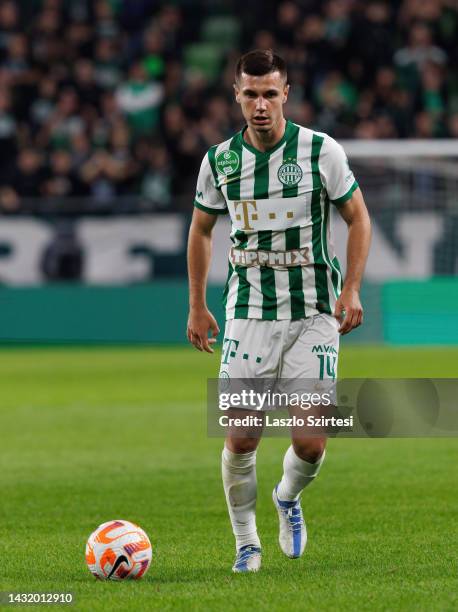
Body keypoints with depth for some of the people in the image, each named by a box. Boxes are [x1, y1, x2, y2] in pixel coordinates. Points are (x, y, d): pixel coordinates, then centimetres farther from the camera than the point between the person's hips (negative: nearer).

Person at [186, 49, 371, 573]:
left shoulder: (321, 151, -6)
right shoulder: (219, 161, 1)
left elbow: (358, 217, 4)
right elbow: (201, 229, 17)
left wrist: (351, 289, -6)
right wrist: (197, 306, 14)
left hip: (314, 315, -1)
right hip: (248, 314, 1)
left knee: (310, 444, -6)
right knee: (240, 437, -6)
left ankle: (288, 498, 28)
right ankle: (246, 544, 14)